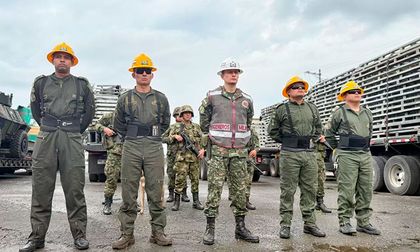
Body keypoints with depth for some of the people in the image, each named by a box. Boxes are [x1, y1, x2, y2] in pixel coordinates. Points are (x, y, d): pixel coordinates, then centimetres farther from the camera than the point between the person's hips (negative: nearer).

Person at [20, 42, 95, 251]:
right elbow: (35, 110, 21)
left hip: (72, 141, -1)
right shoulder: (41, 83, 13)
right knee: (41, 190, 3)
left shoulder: (82, 85, 9)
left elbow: (89, 112, 15)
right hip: (45, 140, 2)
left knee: (75, 190, -1)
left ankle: (79, 234, 7)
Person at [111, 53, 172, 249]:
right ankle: (127, 233, 12)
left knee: (156, 191, 3)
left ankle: (158, 232, 13)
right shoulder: (125, 98, 8)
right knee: (128, 192, 2)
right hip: (131, 148, 0)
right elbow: (118, 124, 14)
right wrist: (132, 137, 10)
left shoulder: (161, 99, 10)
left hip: (154, 148, 0)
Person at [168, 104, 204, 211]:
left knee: (195, 179, 6)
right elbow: (169, 137, 12)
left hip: (195, 157, 2)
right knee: (180, 179, -5)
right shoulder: (176, 127, 8)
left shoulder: (196, 127, 13)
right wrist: (175, 137, -8)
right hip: (182, 157, -2)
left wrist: (202, 149, -4)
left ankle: (196, 201, 15)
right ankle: (177, 201, 4)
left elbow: (202, 139, 11)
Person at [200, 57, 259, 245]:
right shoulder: (212, 97, 1)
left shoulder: (246, 100, 11)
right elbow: (204, 122, 12)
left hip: (239, 152, 4)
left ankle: (240, 227, 18)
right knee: (215, 189, -4)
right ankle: (210, 228, 5)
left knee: (240, 190, 7)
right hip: (218, 151, -3)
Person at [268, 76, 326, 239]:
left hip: (310, 154, 5)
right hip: (290, 154, -5)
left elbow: (318, 128, 28)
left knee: (310, 189, 8)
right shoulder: (282, 109, 1)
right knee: (288, 190, 0)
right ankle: (285, 225, 8)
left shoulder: (313, 109, 15)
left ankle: (309, 224, 18)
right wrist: (288, 141, 2)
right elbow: (273, 131, 5)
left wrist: (314, 140, 13)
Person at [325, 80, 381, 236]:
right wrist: (339, 148, 7)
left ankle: (363, 223, 17)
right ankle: (344, 222, 3)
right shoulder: (340, 112, 0)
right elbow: (329, 133, 6)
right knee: (347, 191, -5)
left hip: (366, 155, 6)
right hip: (347, 156, -6)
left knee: (366, 191, 8)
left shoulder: (367, 113, 16)